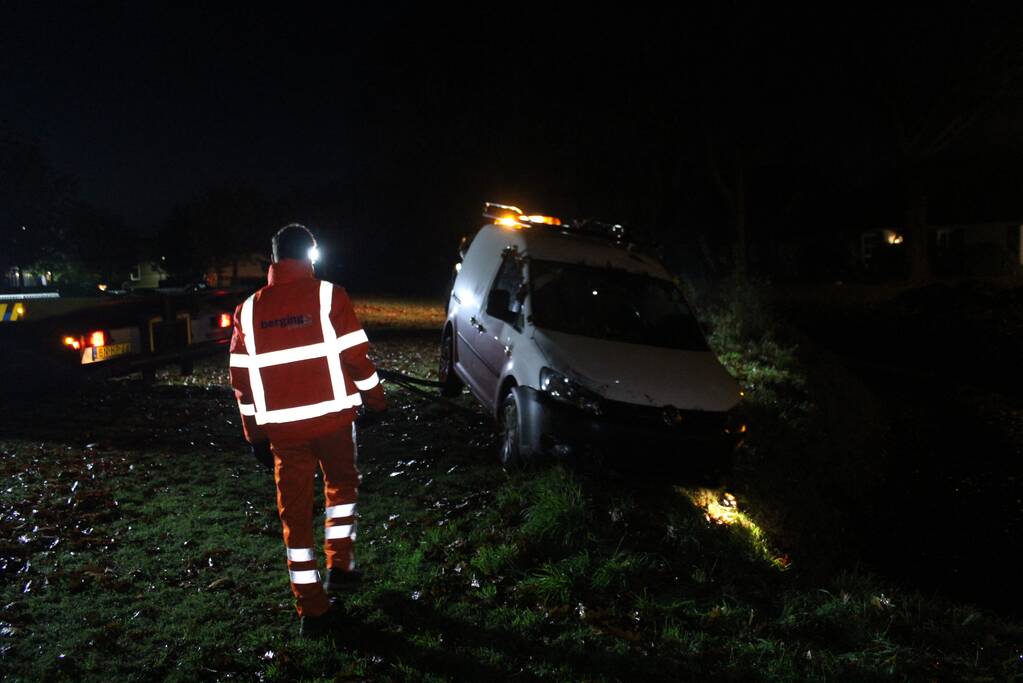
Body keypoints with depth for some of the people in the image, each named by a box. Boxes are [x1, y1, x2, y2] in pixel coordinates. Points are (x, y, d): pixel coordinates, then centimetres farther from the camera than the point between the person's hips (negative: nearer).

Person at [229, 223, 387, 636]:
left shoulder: (249, 310, 6)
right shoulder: (328, 296, -5)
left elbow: (241, 378, 7)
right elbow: (356, 357, -7)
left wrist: (254, 433, 15)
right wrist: (375, 400, 8)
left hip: (282, 427, 2)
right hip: (331, 417, -2)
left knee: (295, 513, 9)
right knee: (341, 486, 25)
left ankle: (311, 609, 13)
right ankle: (339, 565, 21)